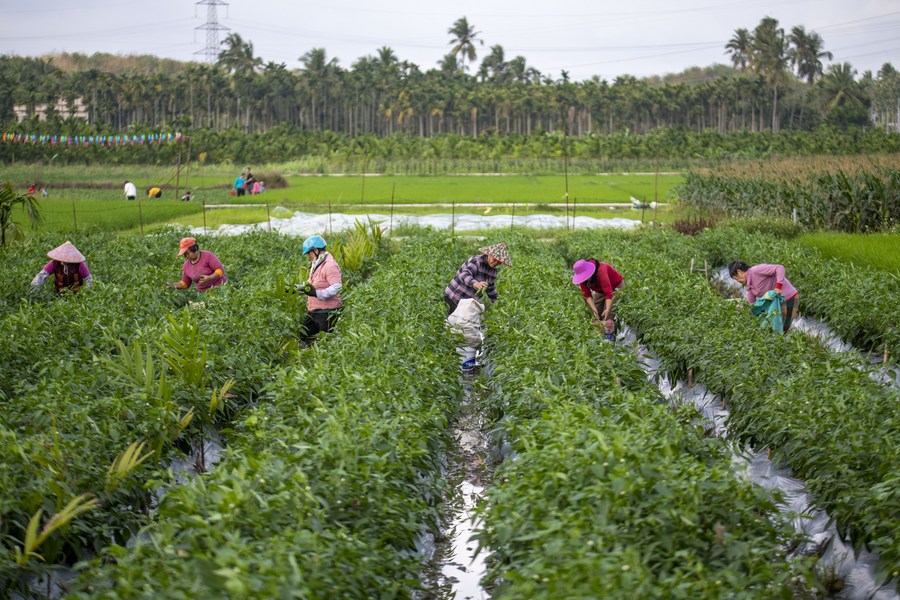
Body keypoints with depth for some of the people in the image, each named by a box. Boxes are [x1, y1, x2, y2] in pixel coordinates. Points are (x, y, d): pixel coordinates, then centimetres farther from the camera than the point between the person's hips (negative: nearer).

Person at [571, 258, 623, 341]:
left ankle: (609, 337, -16)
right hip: (600, 290, 6)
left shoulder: (601, 271, -41)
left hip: (615, 287, -6)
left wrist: (607, 309, -52)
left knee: (608, 315, -19)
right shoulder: (582, 277, -22)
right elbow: (587, 294, -21)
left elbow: (608, 293, -44)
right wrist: (594, 308, -35)